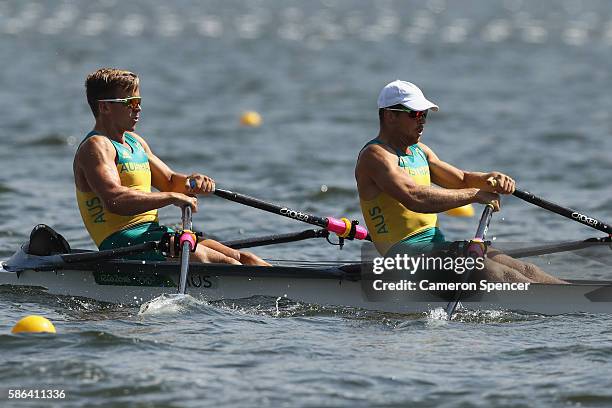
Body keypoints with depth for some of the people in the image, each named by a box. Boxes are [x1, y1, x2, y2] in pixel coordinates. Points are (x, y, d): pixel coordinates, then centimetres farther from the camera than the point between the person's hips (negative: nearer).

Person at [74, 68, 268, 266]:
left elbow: (170, 181, 24)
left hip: (153, 234, 9)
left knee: (241, 258, -3)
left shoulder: (135, 142, 21)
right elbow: (114, 200, -26)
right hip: (122, 241, -9)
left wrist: (192, 182, 0)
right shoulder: (96, 147, -10)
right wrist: (172, 197, -22)